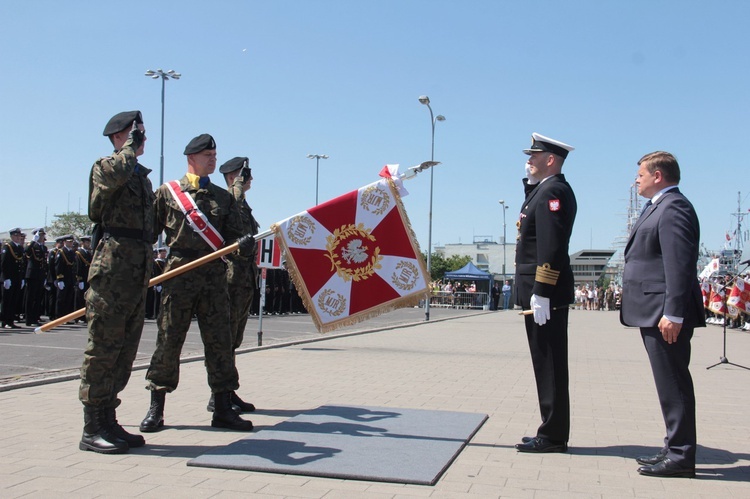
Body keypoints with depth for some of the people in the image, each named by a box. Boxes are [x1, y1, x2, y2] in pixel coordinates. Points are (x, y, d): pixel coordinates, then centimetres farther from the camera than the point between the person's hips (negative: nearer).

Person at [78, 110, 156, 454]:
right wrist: (130, 147, -11)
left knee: (125, 351, 10)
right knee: (103, 347, -6)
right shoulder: (105, 166, -1)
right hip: (112, 267, -8)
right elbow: (115, 175, -28)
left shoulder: (142, 176, 22)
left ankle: (108, 422, 18)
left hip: (138, 271, 8)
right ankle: (93, 429, -2)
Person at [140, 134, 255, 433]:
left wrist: (244, 243, -12)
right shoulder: (167, 192, 8)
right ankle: (156, 408, 10)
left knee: (220, 341, 2)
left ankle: (223, 409, 9)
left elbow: (233, 234, 11)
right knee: (168, 340, 0)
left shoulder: (223, 197, 16)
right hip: (179, 274, -3)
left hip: (215, 276, 3)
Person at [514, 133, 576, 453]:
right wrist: (531, 183, 12)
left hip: (545, 293, -10)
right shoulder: (543, 190, 19)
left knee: (549, 364, -4)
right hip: (539, 291, 10)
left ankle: (553, 436, 3)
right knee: (547, 363, 13)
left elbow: (550, 246, -21)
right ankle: (552, 433, 21)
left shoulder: (553, 191, -13)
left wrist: (540, 294, -24)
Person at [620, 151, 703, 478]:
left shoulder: (673, 208, -14)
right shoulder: (660, 207, 20)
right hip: (655, 314, 11)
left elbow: (679, 265, -22)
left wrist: (673, 313, -26)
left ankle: (680, 457, 1)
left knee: (673, 385, -5)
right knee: (670, 385, 15)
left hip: (666, 316, -11)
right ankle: (676, 449, 23)